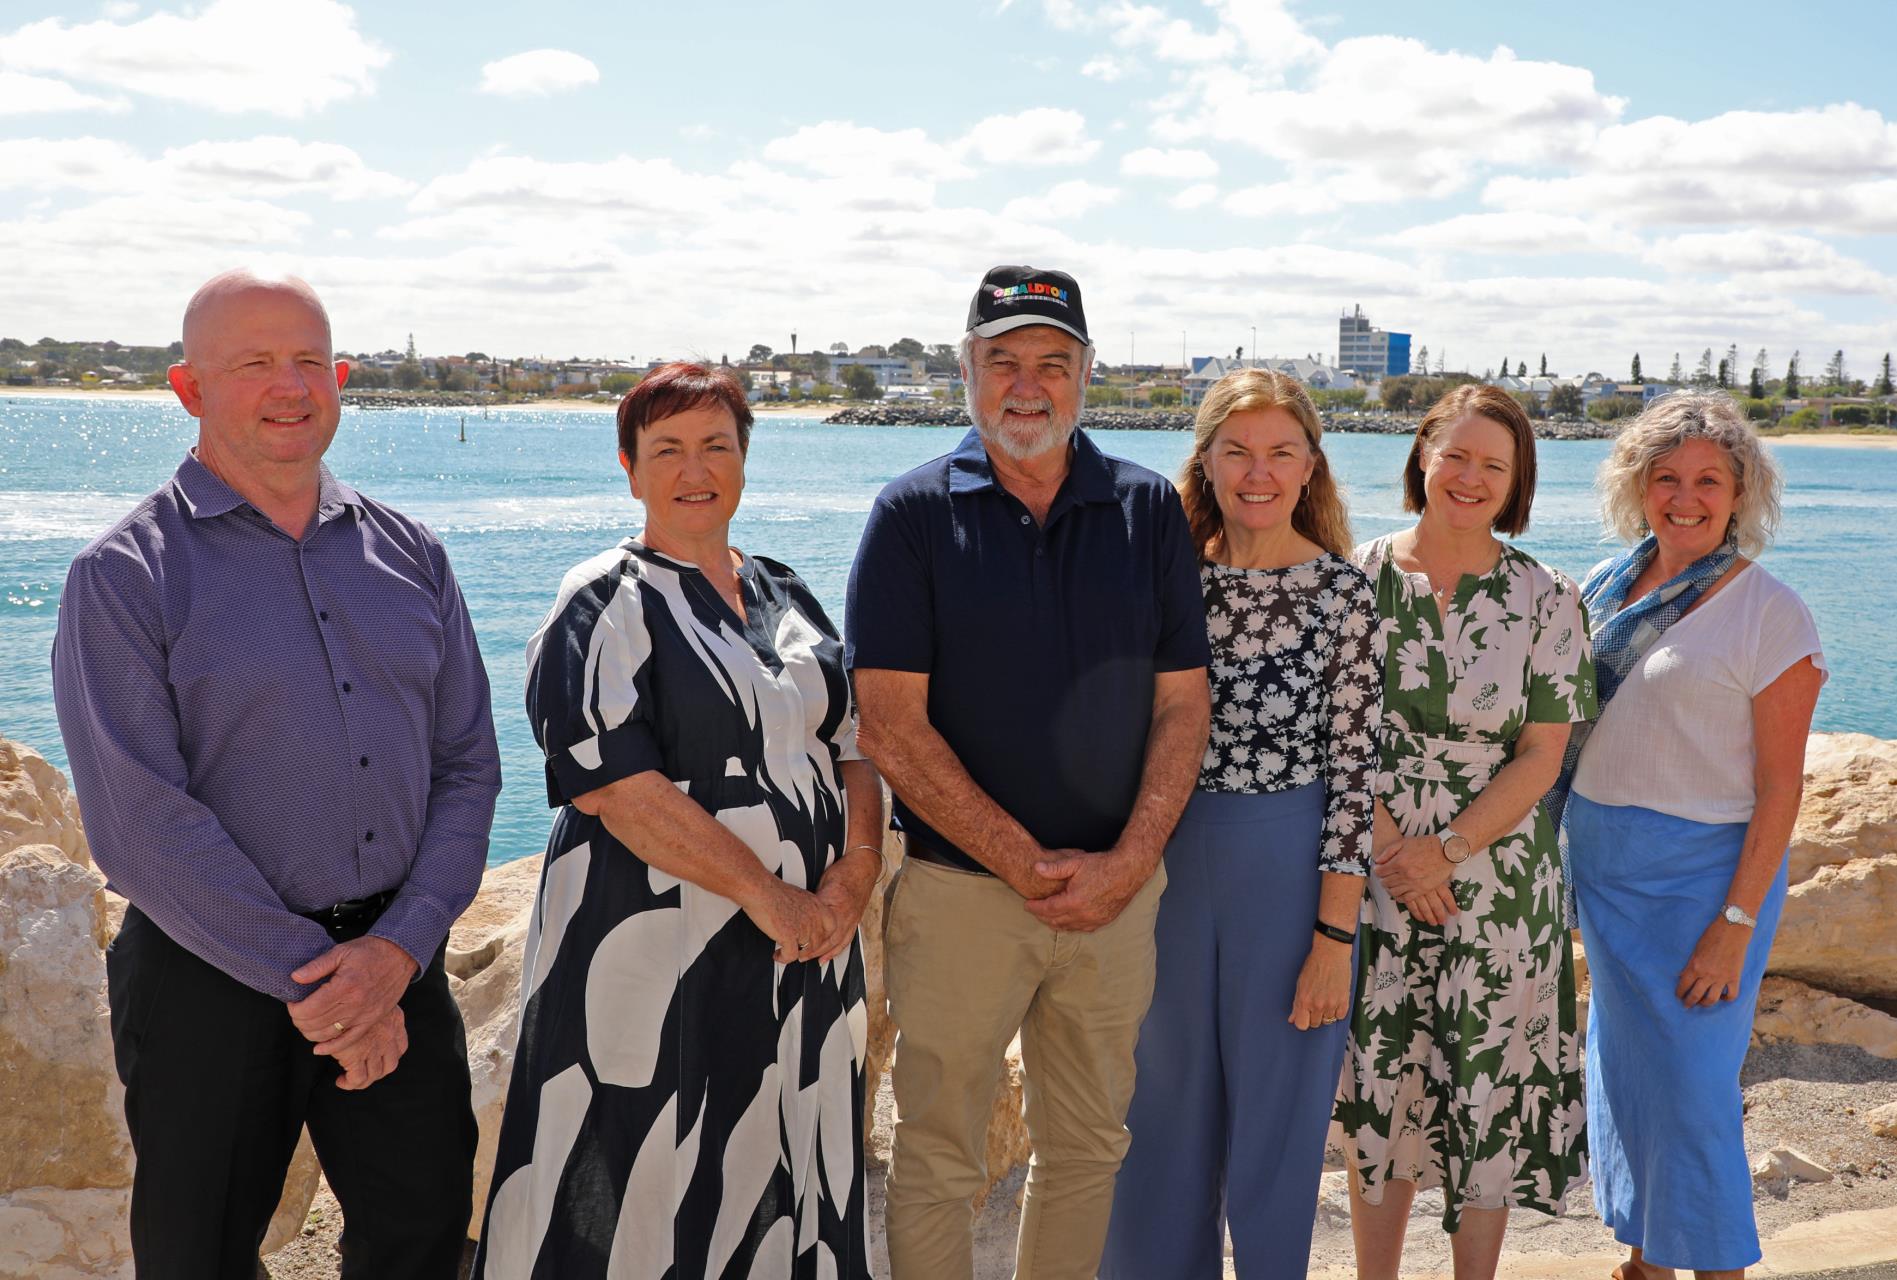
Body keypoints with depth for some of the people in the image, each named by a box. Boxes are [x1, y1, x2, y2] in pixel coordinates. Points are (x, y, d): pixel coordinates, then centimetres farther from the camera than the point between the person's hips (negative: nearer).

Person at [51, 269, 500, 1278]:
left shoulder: (410, 555, 7)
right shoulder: (124, 576, -7)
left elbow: (468, 767, 5)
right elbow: (141, 824, -14)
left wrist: (399, 948, -10)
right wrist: (314, 979, -15)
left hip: (395, 962, 4)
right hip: (212, 980, -3)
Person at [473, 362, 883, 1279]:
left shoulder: (786, 598, 13)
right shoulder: (606, 602, -6)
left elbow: (854, 745, 13)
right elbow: (610, 781, -17)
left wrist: (857, 864, -7)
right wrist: (765, 892, -19)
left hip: (803, 951, 6)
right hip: (656, 955, -6)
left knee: (783, 1180, 14)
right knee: (648, 1198, 2)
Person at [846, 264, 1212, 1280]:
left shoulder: (1150, 510, 5)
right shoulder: (913, 513, -3)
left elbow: (1182, 706, 4)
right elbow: (892, 728, -9)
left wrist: (1125, 864, -9)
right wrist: (1029, 865, -14)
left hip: (1117, 888, 3)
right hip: (958, 889, -3)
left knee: (1088, 1147, 15)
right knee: (936, 1158, 6)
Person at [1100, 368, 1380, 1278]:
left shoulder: (1340, 592, -6)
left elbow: (1353, 768, -7)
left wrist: (1334, 935, -10)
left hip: (1292, 864, -2)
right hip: (1167, 860, 3)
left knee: (1276, 1109, 10)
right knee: (1164, 1107, 14)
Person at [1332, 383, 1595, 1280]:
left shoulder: (1545, 601, -2)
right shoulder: (1360, 578, -1)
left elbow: (1543, 754, -5)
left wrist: (1445, 851, -13)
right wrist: (1389, 848, -11)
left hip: (1496, 879, -1)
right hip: (1374, 873, 1)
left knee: (1487, 1088, 6)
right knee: (1376, 1082, 10)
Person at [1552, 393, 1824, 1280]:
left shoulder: (1769, 614, -11)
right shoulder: (1610, 586, 6)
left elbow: (1780, 783, -12)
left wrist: (1737, 922, -17)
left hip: (1698, 871, -6)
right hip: (1600, 863, 6)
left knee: (1689, 1084, -1)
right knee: (1622, 1064, 15)